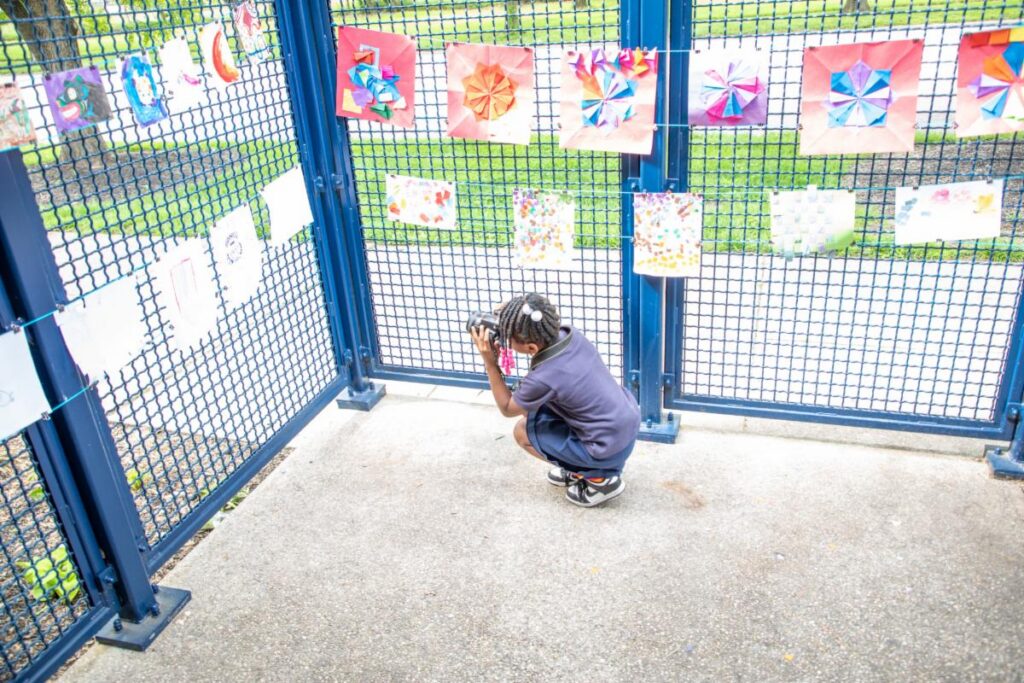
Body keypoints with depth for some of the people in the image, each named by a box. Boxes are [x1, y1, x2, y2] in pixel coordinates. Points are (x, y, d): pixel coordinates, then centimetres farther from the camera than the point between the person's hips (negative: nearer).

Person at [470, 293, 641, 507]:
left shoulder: (542, 378, -26)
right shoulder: (570, 334, -9)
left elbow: (507, 409, -5)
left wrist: (490, 363, -11)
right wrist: (507, 320, 0)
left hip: (611, 449, -7)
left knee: (522, 432, 7)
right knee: (535, 404, 16)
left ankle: (599, 478, 7)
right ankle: (579, 466, 25)